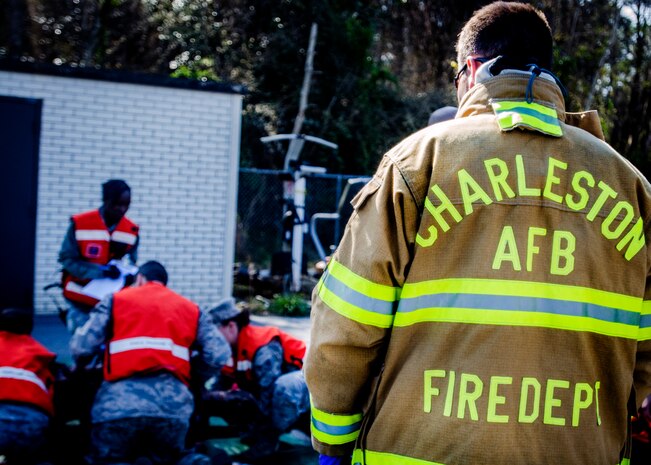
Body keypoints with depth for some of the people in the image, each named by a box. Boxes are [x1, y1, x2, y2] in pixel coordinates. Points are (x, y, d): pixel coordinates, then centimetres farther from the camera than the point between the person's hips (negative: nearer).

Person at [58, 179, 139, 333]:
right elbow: (67, 259, -11)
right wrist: (100, 270, -23)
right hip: (81, 302, -2)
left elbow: (130, 262, 5)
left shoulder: (132, 231, -1)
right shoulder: (80, 224, -11)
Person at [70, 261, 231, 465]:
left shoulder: (116, 299, 18)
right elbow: (218, 355, 9)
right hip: (172, 404, 2)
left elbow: (81, 347, 6)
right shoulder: (191, 308, 23)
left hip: (120, 402, -2)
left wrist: (80, 366, 30)